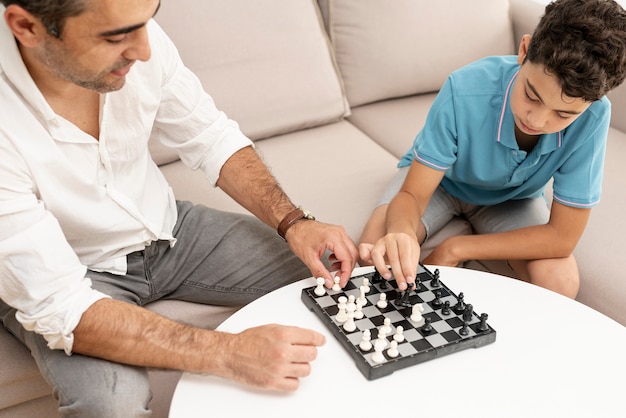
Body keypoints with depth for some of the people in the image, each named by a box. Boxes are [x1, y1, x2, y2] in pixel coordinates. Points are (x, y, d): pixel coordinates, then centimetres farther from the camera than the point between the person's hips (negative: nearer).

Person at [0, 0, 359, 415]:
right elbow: (58, 305, -32)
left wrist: (292, 222, -18)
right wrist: (229, 353, -38)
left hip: (164, 227, 5)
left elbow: (212, 139, -4)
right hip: (73, 276, -4)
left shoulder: (137, 38, -20)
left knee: (338, 275, -4)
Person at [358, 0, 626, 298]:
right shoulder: (463, 92, -36)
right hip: (438, 180, -1)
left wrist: (455, 249, -27)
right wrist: (401, 235, -52)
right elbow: (411, 195, -27)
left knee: (560, 282, -23)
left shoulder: (592, 116, -33)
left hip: (512, 198, 1)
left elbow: (562, 237, -26)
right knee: (377, 257, -26)